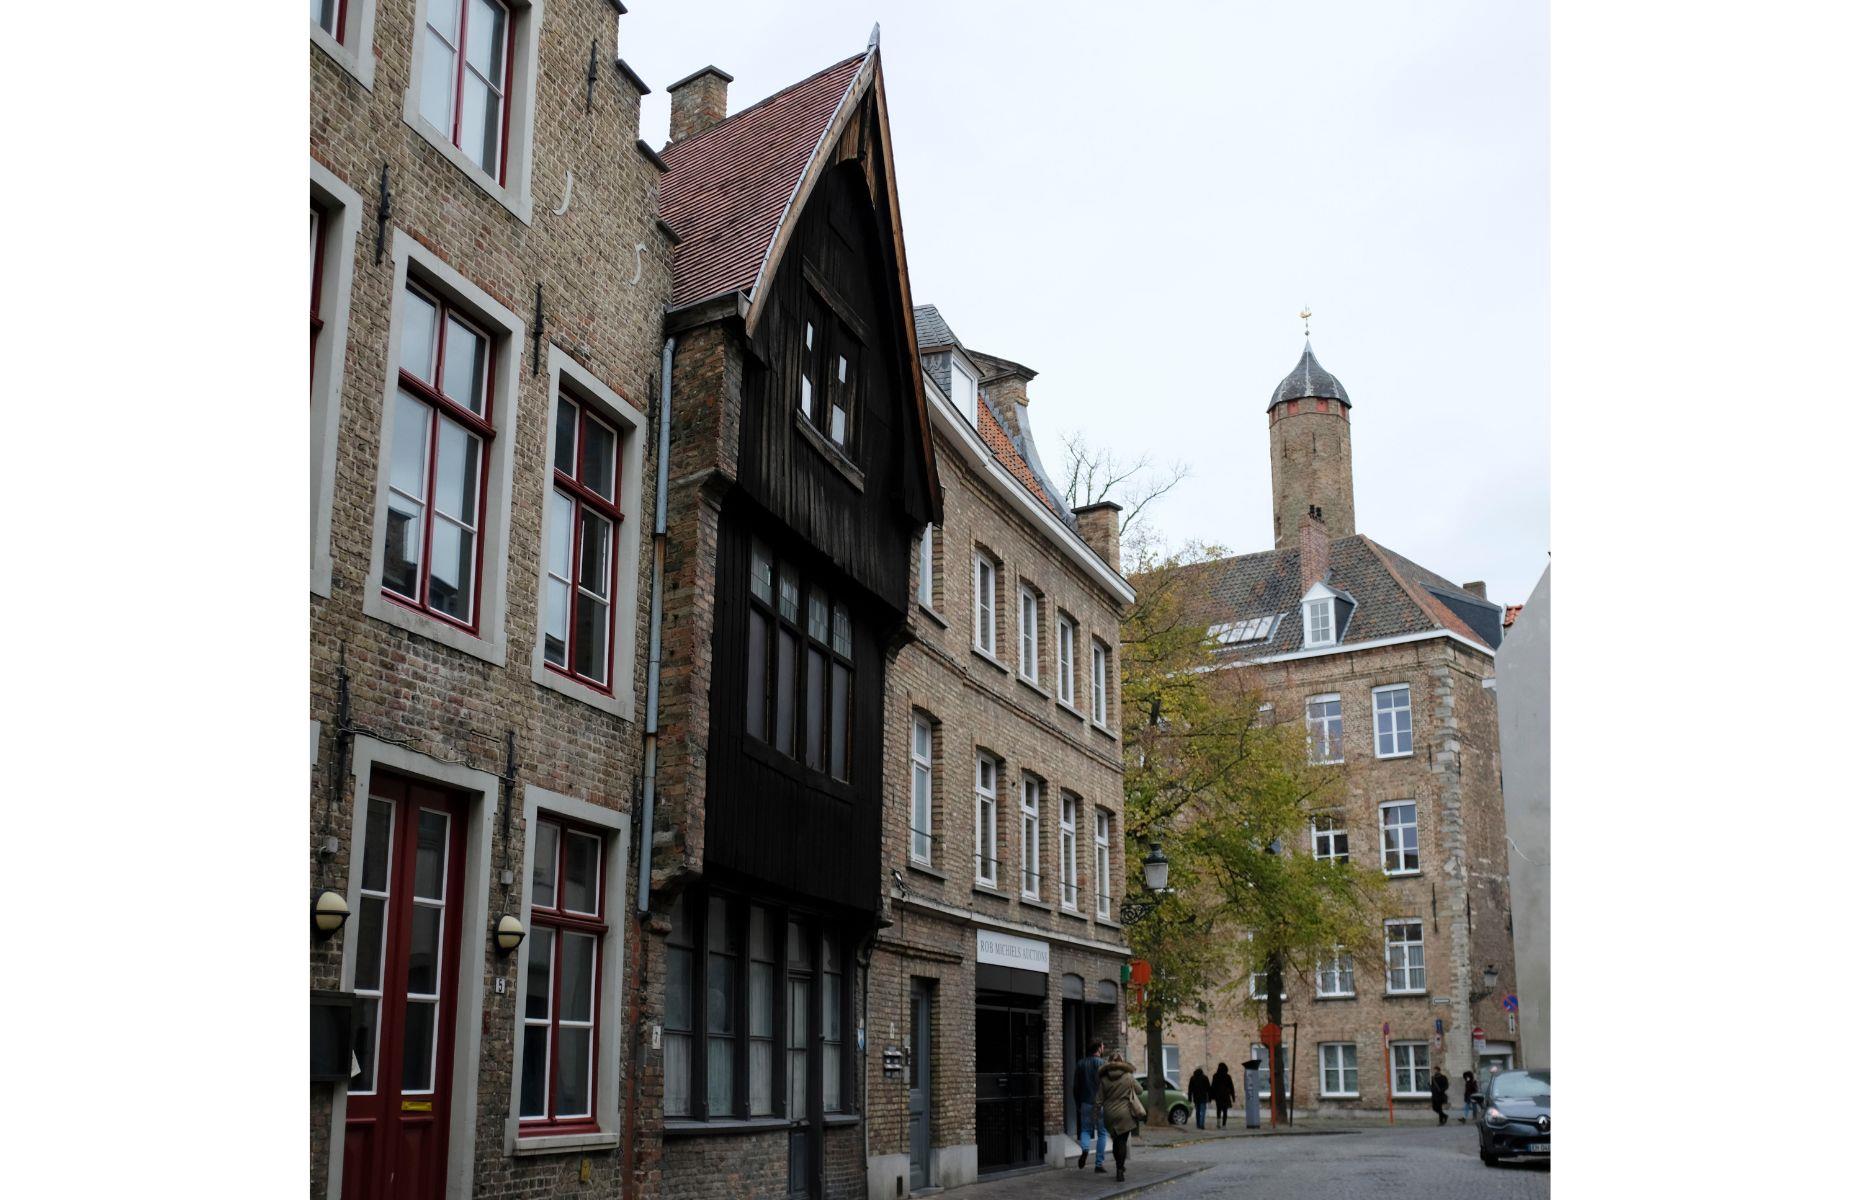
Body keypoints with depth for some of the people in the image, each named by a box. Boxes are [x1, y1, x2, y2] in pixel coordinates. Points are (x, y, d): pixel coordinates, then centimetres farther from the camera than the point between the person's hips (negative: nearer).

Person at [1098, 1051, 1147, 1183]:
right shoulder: (1128, 1077, -6)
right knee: (1122, 1141, 1)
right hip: (1125, 1113, -2)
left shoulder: (1104, 1079, -1)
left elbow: (1099, 1099, 1)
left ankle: (1119, 1168, 26)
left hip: (1109, 1115, 2)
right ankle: (1120, 1170, -5)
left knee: (1116, 1141, 17)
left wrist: (1098, 1112, 13)